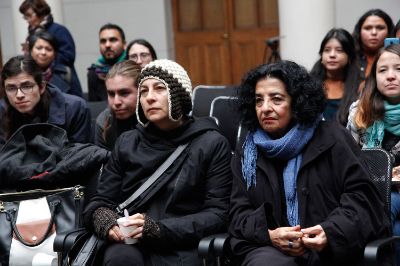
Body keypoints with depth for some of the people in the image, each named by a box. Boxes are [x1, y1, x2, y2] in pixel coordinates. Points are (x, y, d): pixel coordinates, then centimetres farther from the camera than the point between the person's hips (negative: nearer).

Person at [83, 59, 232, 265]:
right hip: (130, 244, 2)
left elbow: (217, 214, -2)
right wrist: (107, 222, -10)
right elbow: (100, 204, 15)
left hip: (181, 248, -2)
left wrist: (158, 228, -15)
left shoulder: (212, 144, 5)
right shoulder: (127, 143, 15)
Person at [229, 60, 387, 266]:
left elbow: (361, 195, 2)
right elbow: (239, 212, 10)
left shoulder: (332, 139, 7)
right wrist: (268, 234, -12)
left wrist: (332, 232, -17)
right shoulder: (246, 153, 16)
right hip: (270, 248, 1)